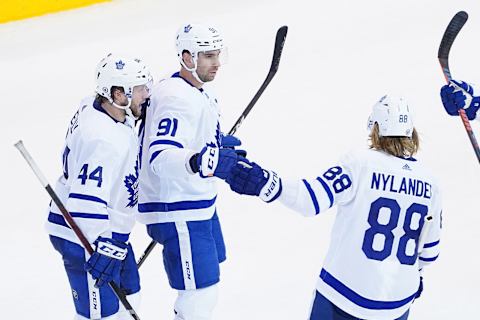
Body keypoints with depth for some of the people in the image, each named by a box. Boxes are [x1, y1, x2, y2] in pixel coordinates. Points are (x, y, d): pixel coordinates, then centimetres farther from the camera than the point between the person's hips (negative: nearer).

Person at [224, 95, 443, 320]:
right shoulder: (428, 182, 1)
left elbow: (314, 197, -28)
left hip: (345, 295, -4)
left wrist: (266, 184, -37)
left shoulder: (360, 164, -14)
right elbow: (429, 249, 11)